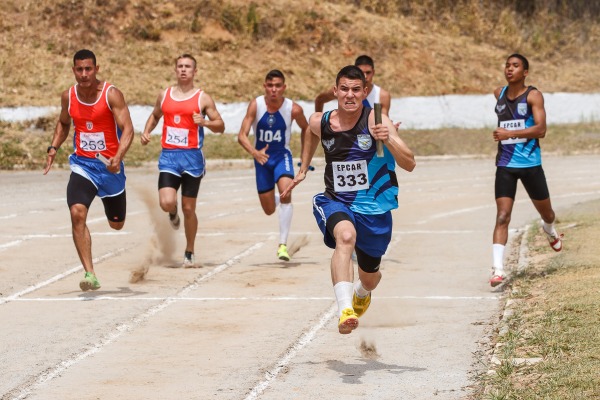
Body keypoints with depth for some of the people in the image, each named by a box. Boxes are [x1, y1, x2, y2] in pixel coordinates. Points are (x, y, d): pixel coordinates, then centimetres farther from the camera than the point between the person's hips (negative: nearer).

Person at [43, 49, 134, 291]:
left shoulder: (111, 94, -13)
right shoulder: (68, 97, -1)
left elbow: (127, 128, -19)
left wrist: (118, 156, -35)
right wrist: (54, 148, 4)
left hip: (110, 166, -2)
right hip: (82, 164, 2)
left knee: (116, 224, 17)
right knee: (77, 212, -25)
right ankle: (90, 274, -24)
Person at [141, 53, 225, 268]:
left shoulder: (203, 98, 0)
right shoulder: (164, 95, 10)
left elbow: (220, 125, 2)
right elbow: (155, 115, 27)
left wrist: (205, 122, -18)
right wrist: (146, 132, 8)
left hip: (192, 156, -2)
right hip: (168, 156, 2)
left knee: (189, 208, 4)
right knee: (166, 203, -17)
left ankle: (189, 253, 19)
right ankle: (174, 213, 21)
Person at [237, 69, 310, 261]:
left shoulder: (293, 109, -17)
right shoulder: (256, 105, -18)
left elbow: (305, 129, 5)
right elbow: (242, 135, -21)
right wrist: (254, 152, -39)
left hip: (282, 156, -1)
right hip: (261, 157, 1)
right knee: (269, 210, 9)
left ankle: (283, 245, -23)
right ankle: (277, 200, 51)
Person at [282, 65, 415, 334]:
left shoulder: (376, 121, -16)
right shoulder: (320, 122, -5)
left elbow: (410, 165, -21)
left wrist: (388, 139, -36)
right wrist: (303, 169, 25)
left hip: (374, 209, 0)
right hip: (336, 202, 0)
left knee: (370, 277, 18)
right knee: (345, 235, -37)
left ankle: (361, 293, 59)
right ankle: (345, 310, -50)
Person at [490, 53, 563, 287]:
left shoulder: (533, 96, -8)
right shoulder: (499, 94, 6)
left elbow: (541, 129, -20)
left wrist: (510, 134, -26)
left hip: (530, 164, -2)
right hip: (505, 164, 2)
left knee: (545, 211, 17)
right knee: (502, 217, -12)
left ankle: (550, 231, 54)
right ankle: (498, 269, -19)